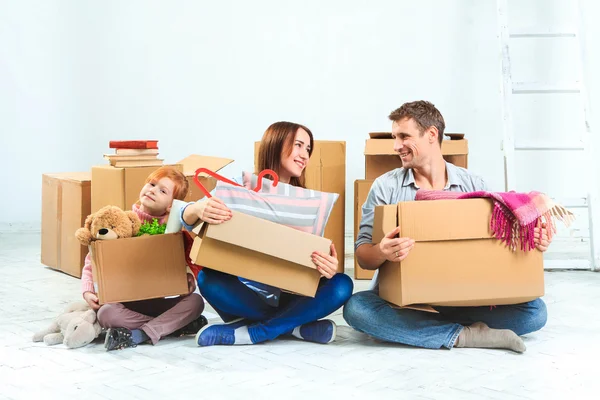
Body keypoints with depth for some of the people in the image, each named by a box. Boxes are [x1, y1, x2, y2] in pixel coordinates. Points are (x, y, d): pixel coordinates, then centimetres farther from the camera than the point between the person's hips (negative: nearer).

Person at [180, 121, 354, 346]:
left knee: (341, 286, -23)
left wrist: (328, 268, -31)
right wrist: (197, 210, -41)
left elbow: (314, 254, -5)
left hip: (287, 297, 2)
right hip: (245, 293, -2)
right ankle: (293, 325, -21)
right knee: (208, 279, -30)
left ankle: (250, 333, -23)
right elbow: (186, 218, -14)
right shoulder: (241, 187, -5)